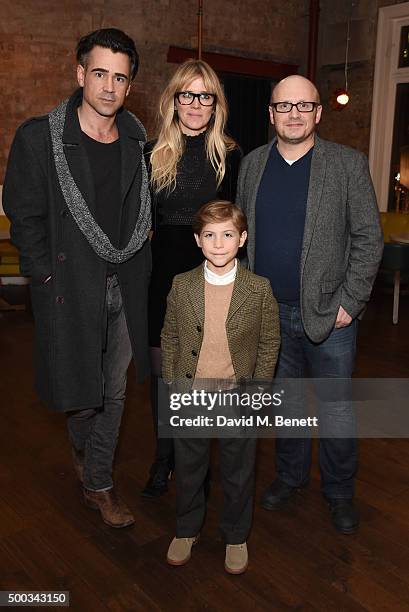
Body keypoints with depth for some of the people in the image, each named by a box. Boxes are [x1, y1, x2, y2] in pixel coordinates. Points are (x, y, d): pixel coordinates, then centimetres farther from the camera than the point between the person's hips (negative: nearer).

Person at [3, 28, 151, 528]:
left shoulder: (137, 141, 4)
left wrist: (136, 268, 6)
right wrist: (47, 275, -9)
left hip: (124, 286, 4)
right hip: (69, 287, -3)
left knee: (114, 391, 13)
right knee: (80, 389, 6)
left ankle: (98, 483, 33)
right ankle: (83, 448, 40)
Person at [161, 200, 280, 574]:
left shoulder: (260, 289, -9)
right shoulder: (181, 285, -6)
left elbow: (269, 344, -2)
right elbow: (169, 338, 3)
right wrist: (171, 385, 1)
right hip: (189, 397, 1)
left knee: (239, 473, 15)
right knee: (188, 469, 18)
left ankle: (236, 537, 38)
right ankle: (187, 530, 42)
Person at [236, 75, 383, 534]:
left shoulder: (349, 165, -5)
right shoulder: (252, 164, 5)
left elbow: (368, 239, -6)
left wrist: (349, 304, -11)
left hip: (329, 312, -3)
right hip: (270, 311, 3)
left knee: (337, 408, 9)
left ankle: (339, 491, 30)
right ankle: (289, 474, 39)